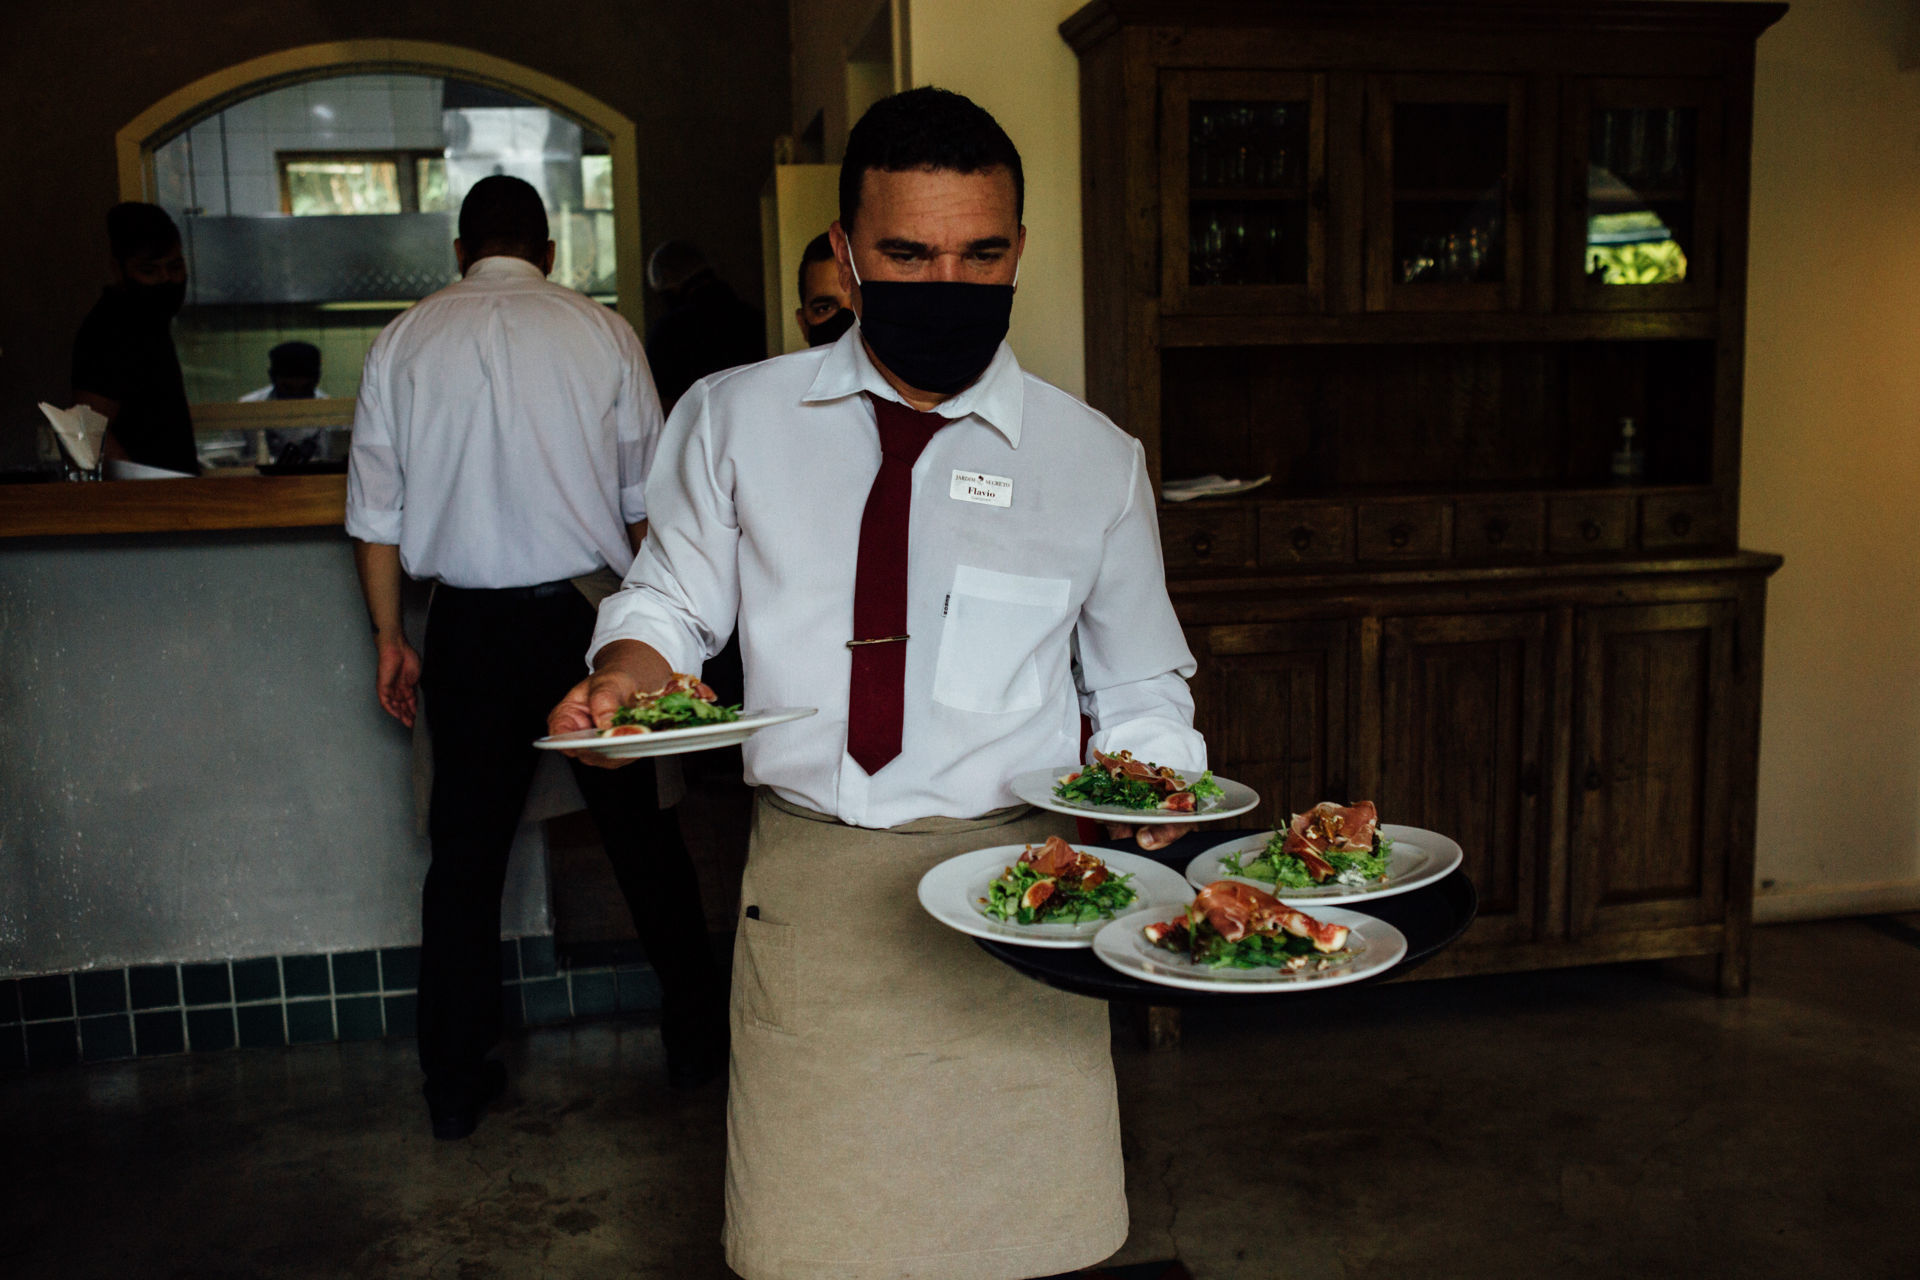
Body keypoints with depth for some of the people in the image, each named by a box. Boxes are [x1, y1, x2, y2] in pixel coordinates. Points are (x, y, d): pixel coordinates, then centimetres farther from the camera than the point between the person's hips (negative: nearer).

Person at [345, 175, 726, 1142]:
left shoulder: (403, 340, 4)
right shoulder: (602, 332, 0)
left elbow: (375, 509, 4)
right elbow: (647, 500, 2)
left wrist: (389, 638, 12)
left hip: (467, 628, 1)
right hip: (585, 616, -1)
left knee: (464, 854, 10)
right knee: (641, 834, 12)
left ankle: (454, 1087, 19)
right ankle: (694, 1036, 25)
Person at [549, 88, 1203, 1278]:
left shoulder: (1096, 460, 2)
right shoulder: (734, 419, 4)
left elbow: (1142, 682, 10)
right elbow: (671, 598, 12)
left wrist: (1147, 777, -10)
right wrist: (623, 675, -10)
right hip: (806, 885, 1)